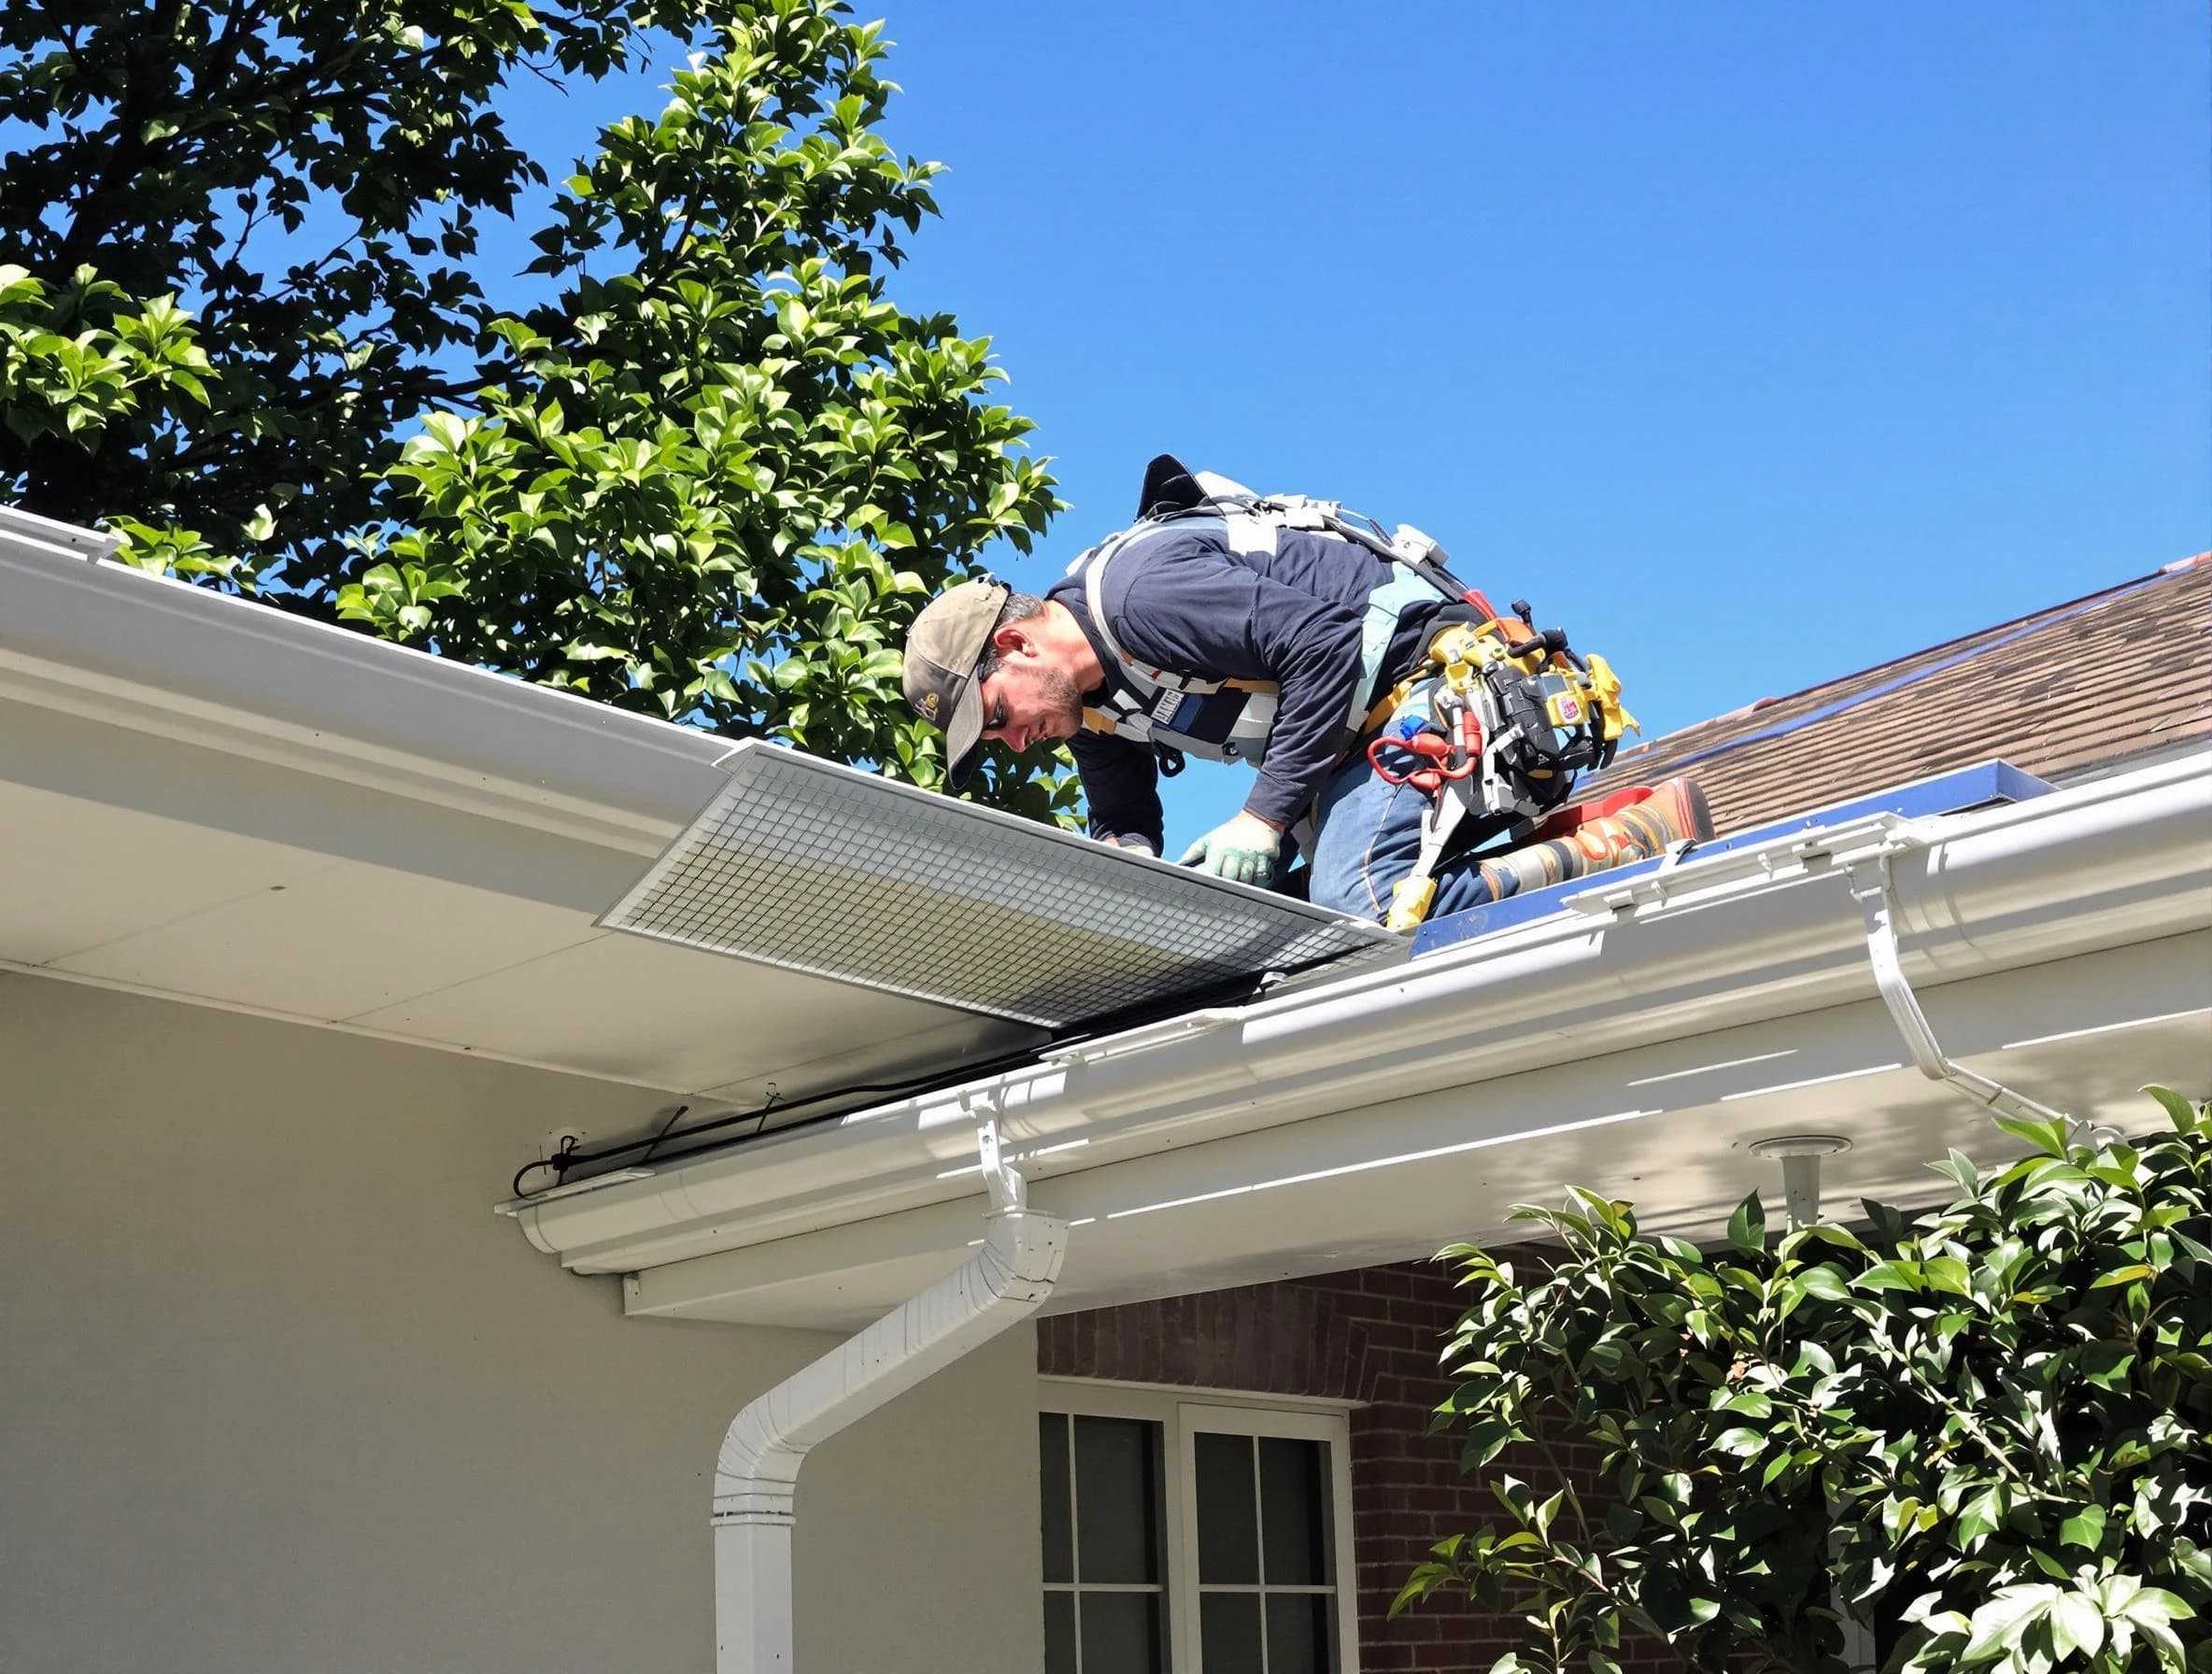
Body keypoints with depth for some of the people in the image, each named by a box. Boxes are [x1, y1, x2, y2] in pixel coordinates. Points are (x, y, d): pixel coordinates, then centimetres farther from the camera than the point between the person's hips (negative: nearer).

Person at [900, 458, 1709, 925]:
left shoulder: (1135, 588, -21)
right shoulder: (1092, 709, 9)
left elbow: (1325, 638, -26)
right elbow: (1123, 824, 18)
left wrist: (1266, 815, -24)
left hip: (1425, 673, -10)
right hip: (1370, 724, 10)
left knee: (1360, 908, -26)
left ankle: (1642, 837, -15)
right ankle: (1553, 840, 8)